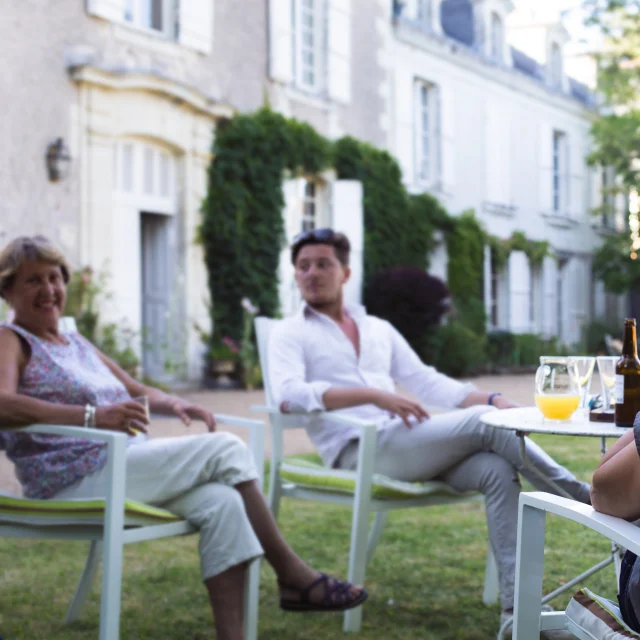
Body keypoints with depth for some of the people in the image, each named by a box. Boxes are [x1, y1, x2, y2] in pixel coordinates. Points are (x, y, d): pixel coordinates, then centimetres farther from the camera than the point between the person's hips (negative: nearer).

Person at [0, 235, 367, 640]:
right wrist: (92, 416, -34)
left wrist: (173, 405, 4)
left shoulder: (77, 344, 25)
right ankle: (293, 575, -8)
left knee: (220, 502, -21)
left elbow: (137, 390, 29)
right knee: (225, 450, -17)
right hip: (76, 482, -8)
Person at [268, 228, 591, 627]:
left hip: (407, 443, 6)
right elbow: (289, 396, -13)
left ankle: (516, 603, -25)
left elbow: (427, 382, 20)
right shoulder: (290, 334, 7)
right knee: (484, 423, -22)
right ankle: (583, 498, -9)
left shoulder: (379, 329, 25)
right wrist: (374, 394, -23)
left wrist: (490, 398, 1)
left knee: (497, 470, -22)